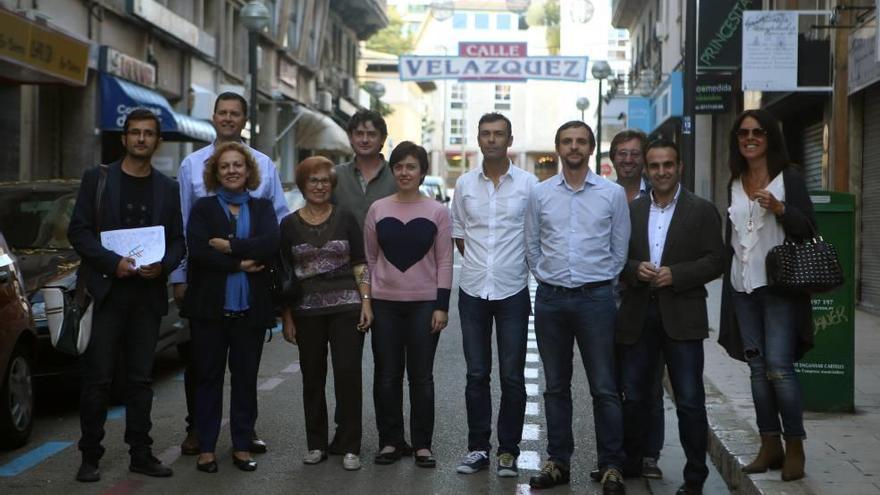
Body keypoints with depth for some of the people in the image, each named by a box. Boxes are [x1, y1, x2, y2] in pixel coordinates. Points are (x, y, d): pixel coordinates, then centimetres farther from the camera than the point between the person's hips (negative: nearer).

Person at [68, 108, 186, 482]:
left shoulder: (167, 188, 11)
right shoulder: (97, 179, 3)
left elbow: (178, 240, 10)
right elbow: (78, 230, -3)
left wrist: (162, 265, -10)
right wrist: (113, 262, -16)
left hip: (147, 293, 3)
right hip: (105, 290, -3)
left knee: (141, 378, 8)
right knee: (97, 377, -1)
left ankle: (141, 454, 15)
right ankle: (90, 456, 8)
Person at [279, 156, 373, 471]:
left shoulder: (345, 219, 5)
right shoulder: (290, 224, 6)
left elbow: (360, 264, 5)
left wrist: (366, 302, -5)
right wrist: (286, 317, 2)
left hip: (346, 307, -1)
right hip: (307, 311, 1)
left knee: (348, 374, -5)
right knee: (312, 377, 7)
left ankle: (350, 447, 4)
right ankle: (316, 445, 19)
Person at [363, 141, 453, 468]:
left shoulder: (437, 212, 0)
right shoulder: (377, 209, 4)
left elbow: (444, 262, 0)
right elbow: (368, 258, 8)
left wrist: (442, 306, -6)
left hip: (424, 303, -1)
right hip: (384, 303, 2)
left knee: (421, 376, 5)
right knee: (387, 376, 6)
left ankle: (422, 444, 14)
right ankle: (390, 441, 18)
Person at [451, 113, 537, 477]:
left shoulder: (529, 184, -2)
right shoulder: (464, 184, 6)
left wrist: (520, 267, 3)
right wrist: (478, 262, 8)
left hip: (512, 291, -2)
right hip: (473, 291, 2)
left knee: (512, 377, 3)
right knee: (476, 375, 8)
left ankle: (508, 450, 13)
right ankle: (478, 448, 17)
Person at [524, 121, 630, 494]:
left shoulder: (613, 194, 0)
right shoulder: (540, 194, 5)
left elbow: (619, 249, 6)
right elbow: (532, 244, 12)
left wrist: (601, 281, 5)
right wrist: (547, 277, 6)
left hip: (595, 296, -2)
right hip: (550, 298, 2)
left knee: (604, 388, -1)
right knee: (556, 386, 11)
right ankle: (558, 461, 20)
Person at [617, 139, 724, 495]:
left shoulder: (702, 211, 2)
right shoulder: (630, 210, 11)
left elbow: (714, 262, -3)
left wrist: (675, 274, -15)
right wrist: (636, 269, -10)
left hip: (682, 316, -3)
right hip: (638, 315, 3)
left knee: (690, 401, -1)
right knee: (635, 396, 11)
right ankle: (631, 464, 25)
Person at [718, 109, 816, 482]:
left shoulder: (789, 177, -1)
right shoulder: (735, 183, 14)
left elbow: (808, 228, -5)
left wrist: (779, 208, -22)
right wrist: (728, 285, 17)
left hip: (778, 286, -5)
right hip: (743, 288, 5)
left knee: (779, 366, -11)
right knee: (757, 368, 7)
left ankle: (795, 447, 0)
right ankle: (770, 447, 15)